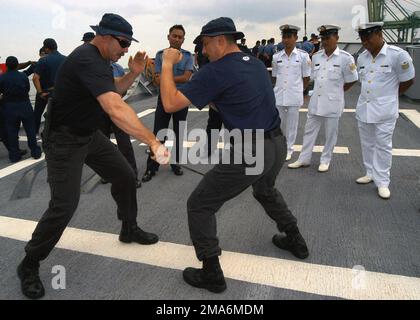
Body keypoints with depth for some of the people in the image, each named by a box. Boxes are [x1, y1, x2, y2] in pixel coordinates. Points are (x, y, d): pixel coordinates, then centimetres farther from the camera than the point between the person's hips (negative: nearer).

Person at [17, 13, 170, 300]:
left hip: (90, 135, 10)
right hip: (64, 140, -9)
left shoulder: (99, 59, 4)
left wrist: (134, 73, -3)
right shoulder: (87, 60, -28)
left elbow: (114, 91, 14)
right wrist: (153, 141, -45)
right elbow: (116, 109, -42)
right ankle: (29, 265, 11)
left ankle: (130, 230, 31)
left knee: (125, 177, 10)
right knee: (64, 206, -11)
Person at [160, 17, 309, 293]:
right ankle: (295, 241, 48)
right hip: (277, 144, 9)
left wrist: (168, 65, -2)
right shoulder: (257, 64, 14)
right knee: (265, 190, 37)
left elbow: (171, 104, -14)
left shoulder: (217, 71, -11)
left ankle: (212, 275, 15)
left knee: (200, 206, 7)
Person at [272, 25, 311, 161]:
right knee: (278, 123, 11)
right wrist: (279, 88, 9)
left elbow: (307, 78, 3)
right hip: (279, 95, 2)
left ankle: (289, 148, 22)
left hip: (294, 96, -2)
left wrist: (298, 90, 9)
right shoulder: (276, 57, 2)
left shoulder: (303, 56, -4)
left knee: (292, 124, 7)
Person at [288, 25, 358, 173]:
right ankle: (304, 159, 22)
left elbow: (351, 80, -1)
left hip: (333, 103, -4)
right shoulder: (316, 57, 3)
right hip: (316, 101, 5)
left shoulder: (345, 58, -9)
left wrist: (336, 92, 6)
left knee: (330, 134, 8)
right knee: (309, 130, 10)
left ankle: (325, 160, 23)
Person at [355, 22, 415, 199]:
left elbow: (408, 80, -3)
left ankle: (382, 182, 10)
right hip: (364, 108, 6)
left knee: (383, 146, 0)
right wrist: (371, 95, 11)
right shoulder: (362, 57, 4)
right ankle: (371, 173, 31)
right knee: (367, 144, 14)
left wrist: (389, 95, 7)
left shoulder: (397, 55, -13)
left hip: (385, 110, -5)